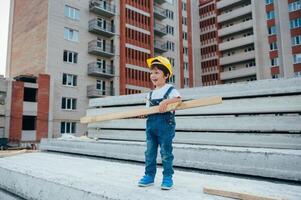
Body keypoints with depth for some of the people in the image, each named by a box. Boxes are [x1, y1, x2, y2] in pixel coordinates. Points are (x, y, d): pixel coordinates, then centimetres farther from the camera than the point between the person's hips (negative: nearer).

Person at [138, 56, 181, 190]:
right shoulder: (150, 94, 15)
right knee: (149, 152, 11)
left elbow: (178, 99, -22)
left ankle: (167, 177, 15)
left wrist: (166, 101, -35)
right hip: (150, 125, 7)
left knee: (166, 152, 2)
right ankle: (149, 175, 23)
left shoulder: (170, 90, -4)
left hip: (165, 125, -6)